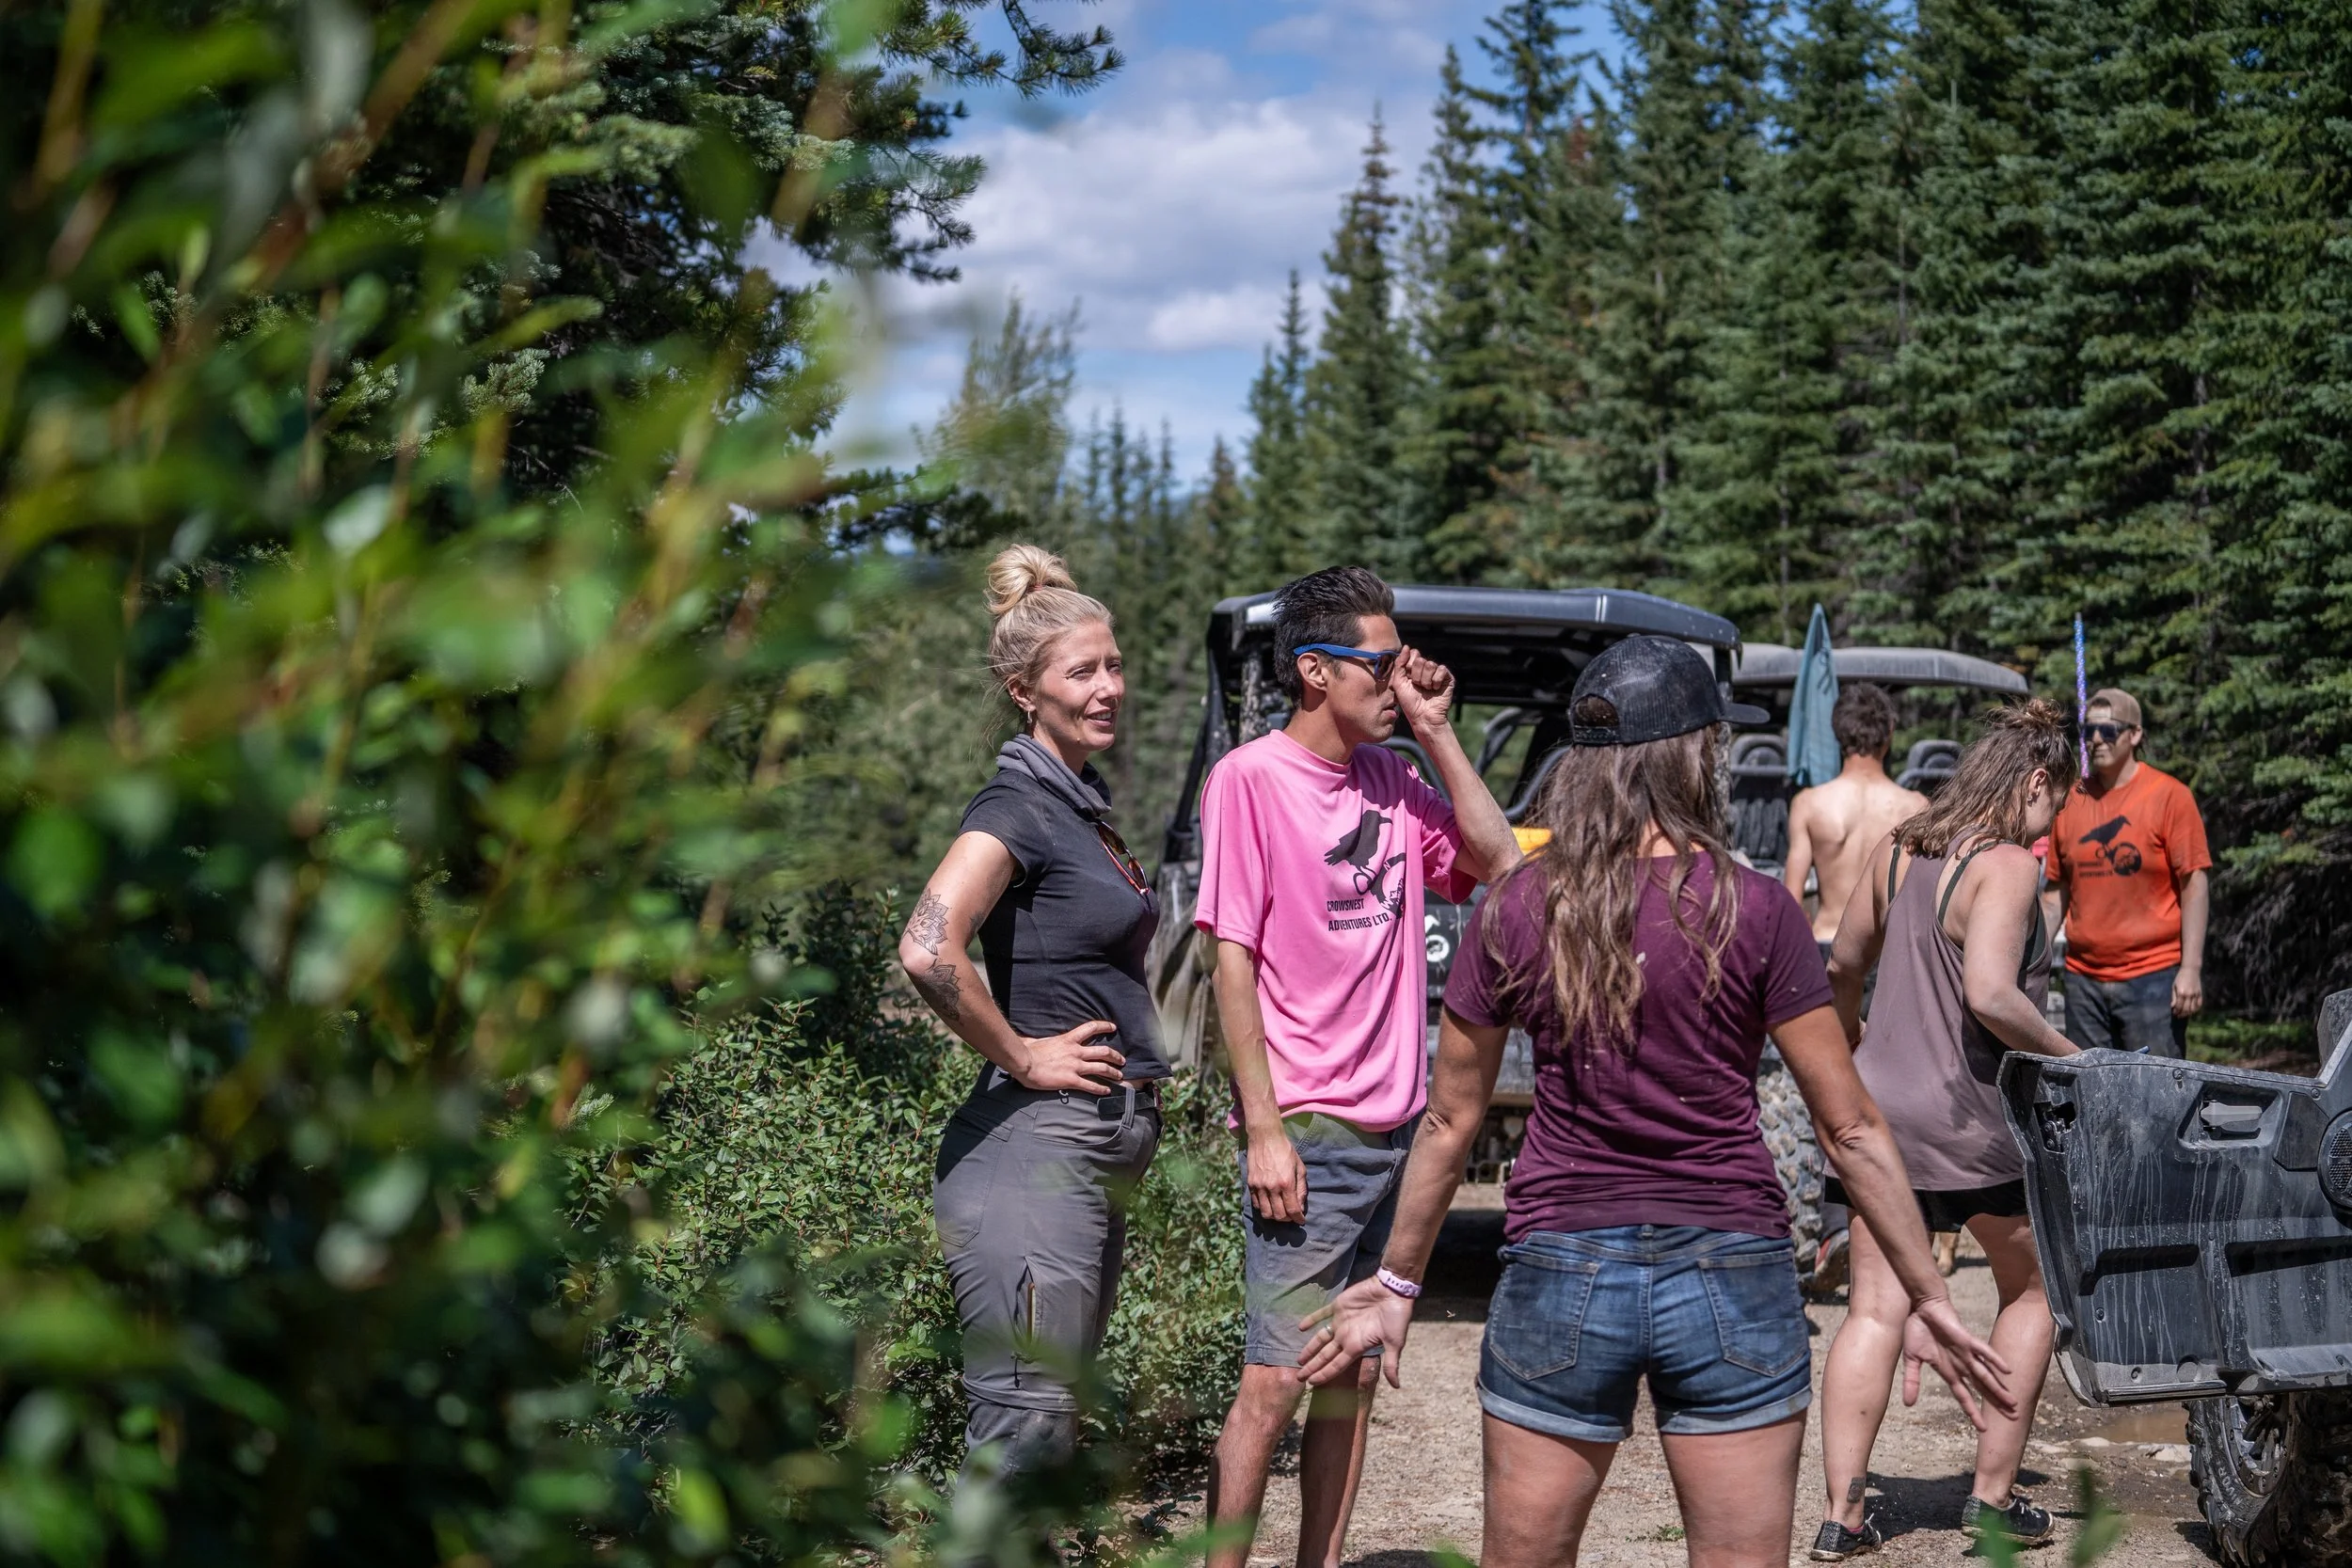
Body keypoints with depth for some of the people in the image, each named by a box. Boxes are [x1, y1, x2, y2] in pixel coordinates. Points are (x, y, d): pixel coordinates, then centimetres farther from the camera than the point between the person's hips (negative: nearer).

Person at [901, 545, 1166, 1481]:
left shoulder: (1081, 802, 15)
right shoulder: (1019, 801, -13)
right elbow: (928, 950, -29)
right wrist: (1020, 1057, -17)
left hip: (1104, 1148, 10)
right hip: (1037, 1146, -10)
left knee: (1052, 1421, 15)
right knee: (1022, 1429, -8)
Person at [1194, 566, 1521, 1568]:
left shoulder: (1390, 776, 10)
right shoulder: (1251, 779, -9)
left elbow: (1499, 865, 6)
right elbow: (1232, 961, -12)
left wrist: (1435, 731, 0)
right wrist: (1265, 1130, -16)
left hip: (1400, 1128, 7)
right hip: (1310, 1137, -7)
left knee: (1355, 1375, 12)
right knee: (1274, 1383, -5)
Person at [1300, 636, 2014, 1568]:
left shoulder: (1513, 913, -2)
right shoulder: (1754, 912, -7)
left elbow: (1451, 1121, 5)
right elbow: (1851, 1127, -4)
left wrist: (1398, 1282, 16)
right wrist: (1929, 1298, 4)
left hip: (1561, 1278, 2)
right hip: (1730, 1275, -1)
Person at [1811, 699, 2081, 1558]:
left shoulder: (1897, 849, 7)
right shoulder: (2008, 867, -15)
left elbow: (1844, 963, 18)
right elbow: (1990, 994, -27)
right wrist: (2064, 1050, -11)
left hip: (1877, 1105, 6)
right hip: (1964, 1118, -6)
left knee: (1874, 1309, 6)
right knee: (2031, 1289, 16)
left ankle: (1841, 1513, 1)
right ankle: (1994, 1494, 18)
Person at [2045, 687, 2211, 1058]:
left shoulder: (2170, 797, -4)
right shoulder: (2070, 801, 8)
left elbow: (2194, 886, -6)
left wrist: (2191, 969, -12)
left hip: (2152, 976, -4)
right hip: (2083, 978, 5)